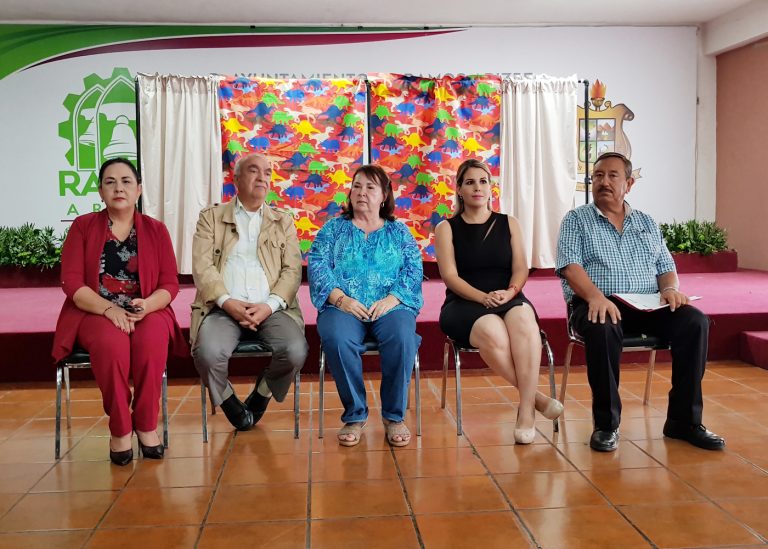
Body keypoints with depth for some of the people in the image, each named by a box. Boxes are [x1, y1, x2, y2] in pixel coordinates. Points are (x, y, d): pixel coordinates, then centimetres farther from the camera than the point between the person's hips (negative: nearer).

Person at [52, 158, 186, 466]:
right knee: (111, 343, -36)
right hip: (95, 313, -1)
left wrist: (146, 305, -19)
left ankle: (146, 424, -17)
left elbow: (170, 284, 3)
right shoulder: (82, 226, 6)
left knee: (152, 341, -34)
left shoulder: (156, 230, 9)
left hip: (146, 311, 1)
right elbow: (72, 282, -3)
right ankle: (119, 428, -18)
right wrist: (109, 308, -20)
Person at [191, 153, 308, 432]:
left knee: (295, 351, -28)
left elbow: (292, 270, 7)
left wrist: (270, 305, -12)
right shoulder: (211, 217, 15)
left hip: (270, 309, 1)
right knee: (208, 352, -32)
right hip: (223, 308, -1)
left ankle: (259, 398, 5)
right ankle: (230, 404, 1)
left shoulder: (283, 221, 19)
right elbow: (202, 266, 2)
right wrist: (227, 301, -15)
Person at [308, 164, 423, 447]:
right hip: (343, 307, 0)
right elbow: (317, 265, 4)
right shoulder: (333, 228, 18)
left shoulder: (399, 231, 19)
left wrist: (391, 300, -13)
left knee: (403, 338, -34)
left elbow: (414, 270, 6)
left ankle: (394, 416, -15)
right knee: (337, 339, -35)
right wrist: (341, 298, -13)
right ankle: (354, 416, -16)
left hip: (390, 306, 0)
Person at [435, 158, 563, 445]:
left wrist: (510, 291, -15)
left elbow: (521, 269, 7)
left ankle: (526, 410, -33)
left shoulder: (509, 224, 16)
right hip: (463, 305, -2)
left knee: (523, 319, -36)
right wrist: (483, 297, -19)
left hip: (509, 300, 2)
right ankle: (534, 396, -20)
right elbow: (450, 276, -3)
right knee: (492, 333, -38)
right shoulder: (446, 228, 9)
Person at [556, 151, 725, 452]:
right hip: (597, 304, -4)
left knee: (695, 322, -23)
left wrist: (670, 288, -6)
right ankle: (606, 424, -22)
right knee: (602, 328, -38)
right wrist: (596, 296, -25)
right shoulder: (576, 220, 9)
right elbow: (569, 266, -6)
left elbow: (666, 267, 19)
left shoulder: (647, 223, 22)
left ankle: (683, 420, -14)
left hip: (647, 305, 4)